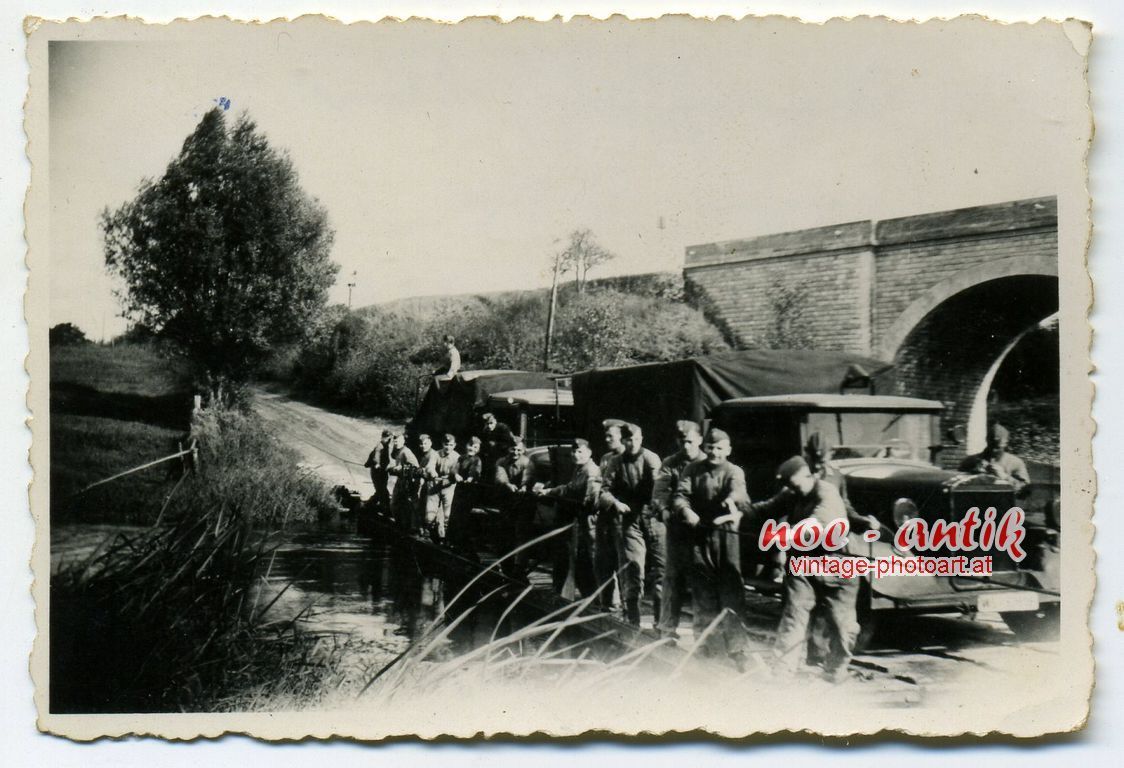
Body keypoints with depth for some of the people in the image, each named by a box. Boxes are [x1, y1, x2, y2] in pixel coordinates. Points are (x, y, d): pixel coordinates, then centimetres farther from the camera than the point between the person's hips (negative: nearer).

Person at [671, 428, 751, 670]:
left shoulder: (734, 472, 2)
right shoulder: (692, 470, 8)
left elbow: (738, 490, -18)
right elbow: (681, 493, -5)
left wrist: (732, 498, -43)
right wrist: (685, 510, -27)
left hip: (726, 534, -2)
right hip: (699, 535, 2)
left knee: (731, 594, -5)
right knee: (702, 592, 10)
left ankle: (736, 649, 3)